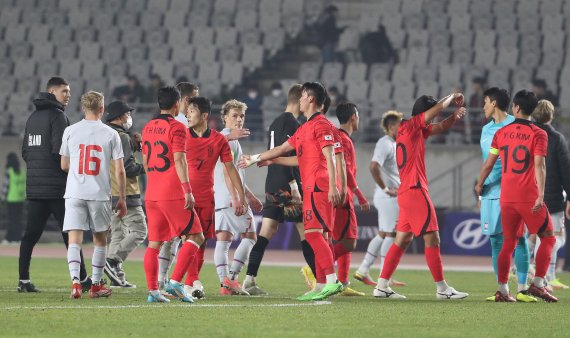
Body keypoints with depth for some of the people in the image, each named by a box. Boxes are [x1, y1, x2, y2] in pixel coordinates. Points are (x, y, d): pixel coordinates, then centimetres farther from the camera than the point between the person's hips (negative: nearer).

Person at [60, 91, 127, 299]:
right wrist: (122, 199, 8)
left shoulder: (70, 131, 4)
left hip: (74, 193, 0)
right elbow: (119, 170, -1)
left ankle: (75, 280, -23)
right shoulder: (110, 134, -1)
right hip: (100, 194, 0)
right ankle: (96, 285, 21)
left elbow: (64, 165, 12)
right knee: (100, 239, 15)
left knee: (74, 239, -3)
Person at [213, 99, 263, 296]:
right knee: (249, 236, -2)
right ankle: (231, 277, -8)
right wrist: (236, 198, -24)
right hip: (231, 197, -9)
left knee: (223, 240, 3)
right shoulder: (229, 138, -9)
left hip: (220, 199, 9)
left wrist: (250, 196, 33)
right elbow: (227, 170, -19)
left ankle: (225, 283, 0)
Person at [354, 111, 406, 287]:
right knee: (390, 234, -5)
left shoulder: (393, 144, 16)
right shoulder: (385, 144, -15)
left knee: (383, 234, 12)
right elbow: (374, 166, -28)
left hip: (393, 195, 10)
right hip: (388, 197, -10)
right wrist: (385, 188, -22)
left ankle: (363, 270, 15)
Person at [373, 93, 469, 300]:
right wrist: (452, 97, 4)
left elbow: (440, 127, 23)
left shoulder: (416, 131, 18)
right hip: (415, 190, -10)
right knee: (432, 238, -7)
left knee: (403, 240, 9)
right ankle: (442, 289, -5)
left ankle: (382, 286, 8)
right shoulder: (410, 126, -8)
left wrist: (455, 116, 4)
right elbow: (437, 108, -14)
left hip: (406, 192, 10)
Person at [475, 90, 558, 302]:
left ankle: (502, 290, 5)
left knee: (508, 242, 12)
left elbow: (488, 164, 10)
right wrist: (540, 195, -19)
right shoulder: (538, 134, -5)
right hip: (529, 197, -4)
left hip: (506, 197, 4)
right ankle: (537, 284, -3)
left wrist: (480, 185, 26)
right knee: (548, 237, 8)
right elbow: (539, 165, -15)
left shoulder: (501, 133, 7)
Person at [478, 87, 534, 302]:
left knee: (519, 238, -7)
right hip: (491, 192, 6)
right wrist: (481, 188, 17)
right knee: (496, 240, 3)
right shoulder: (486, 129, 16)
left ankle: (522, 289, -7)